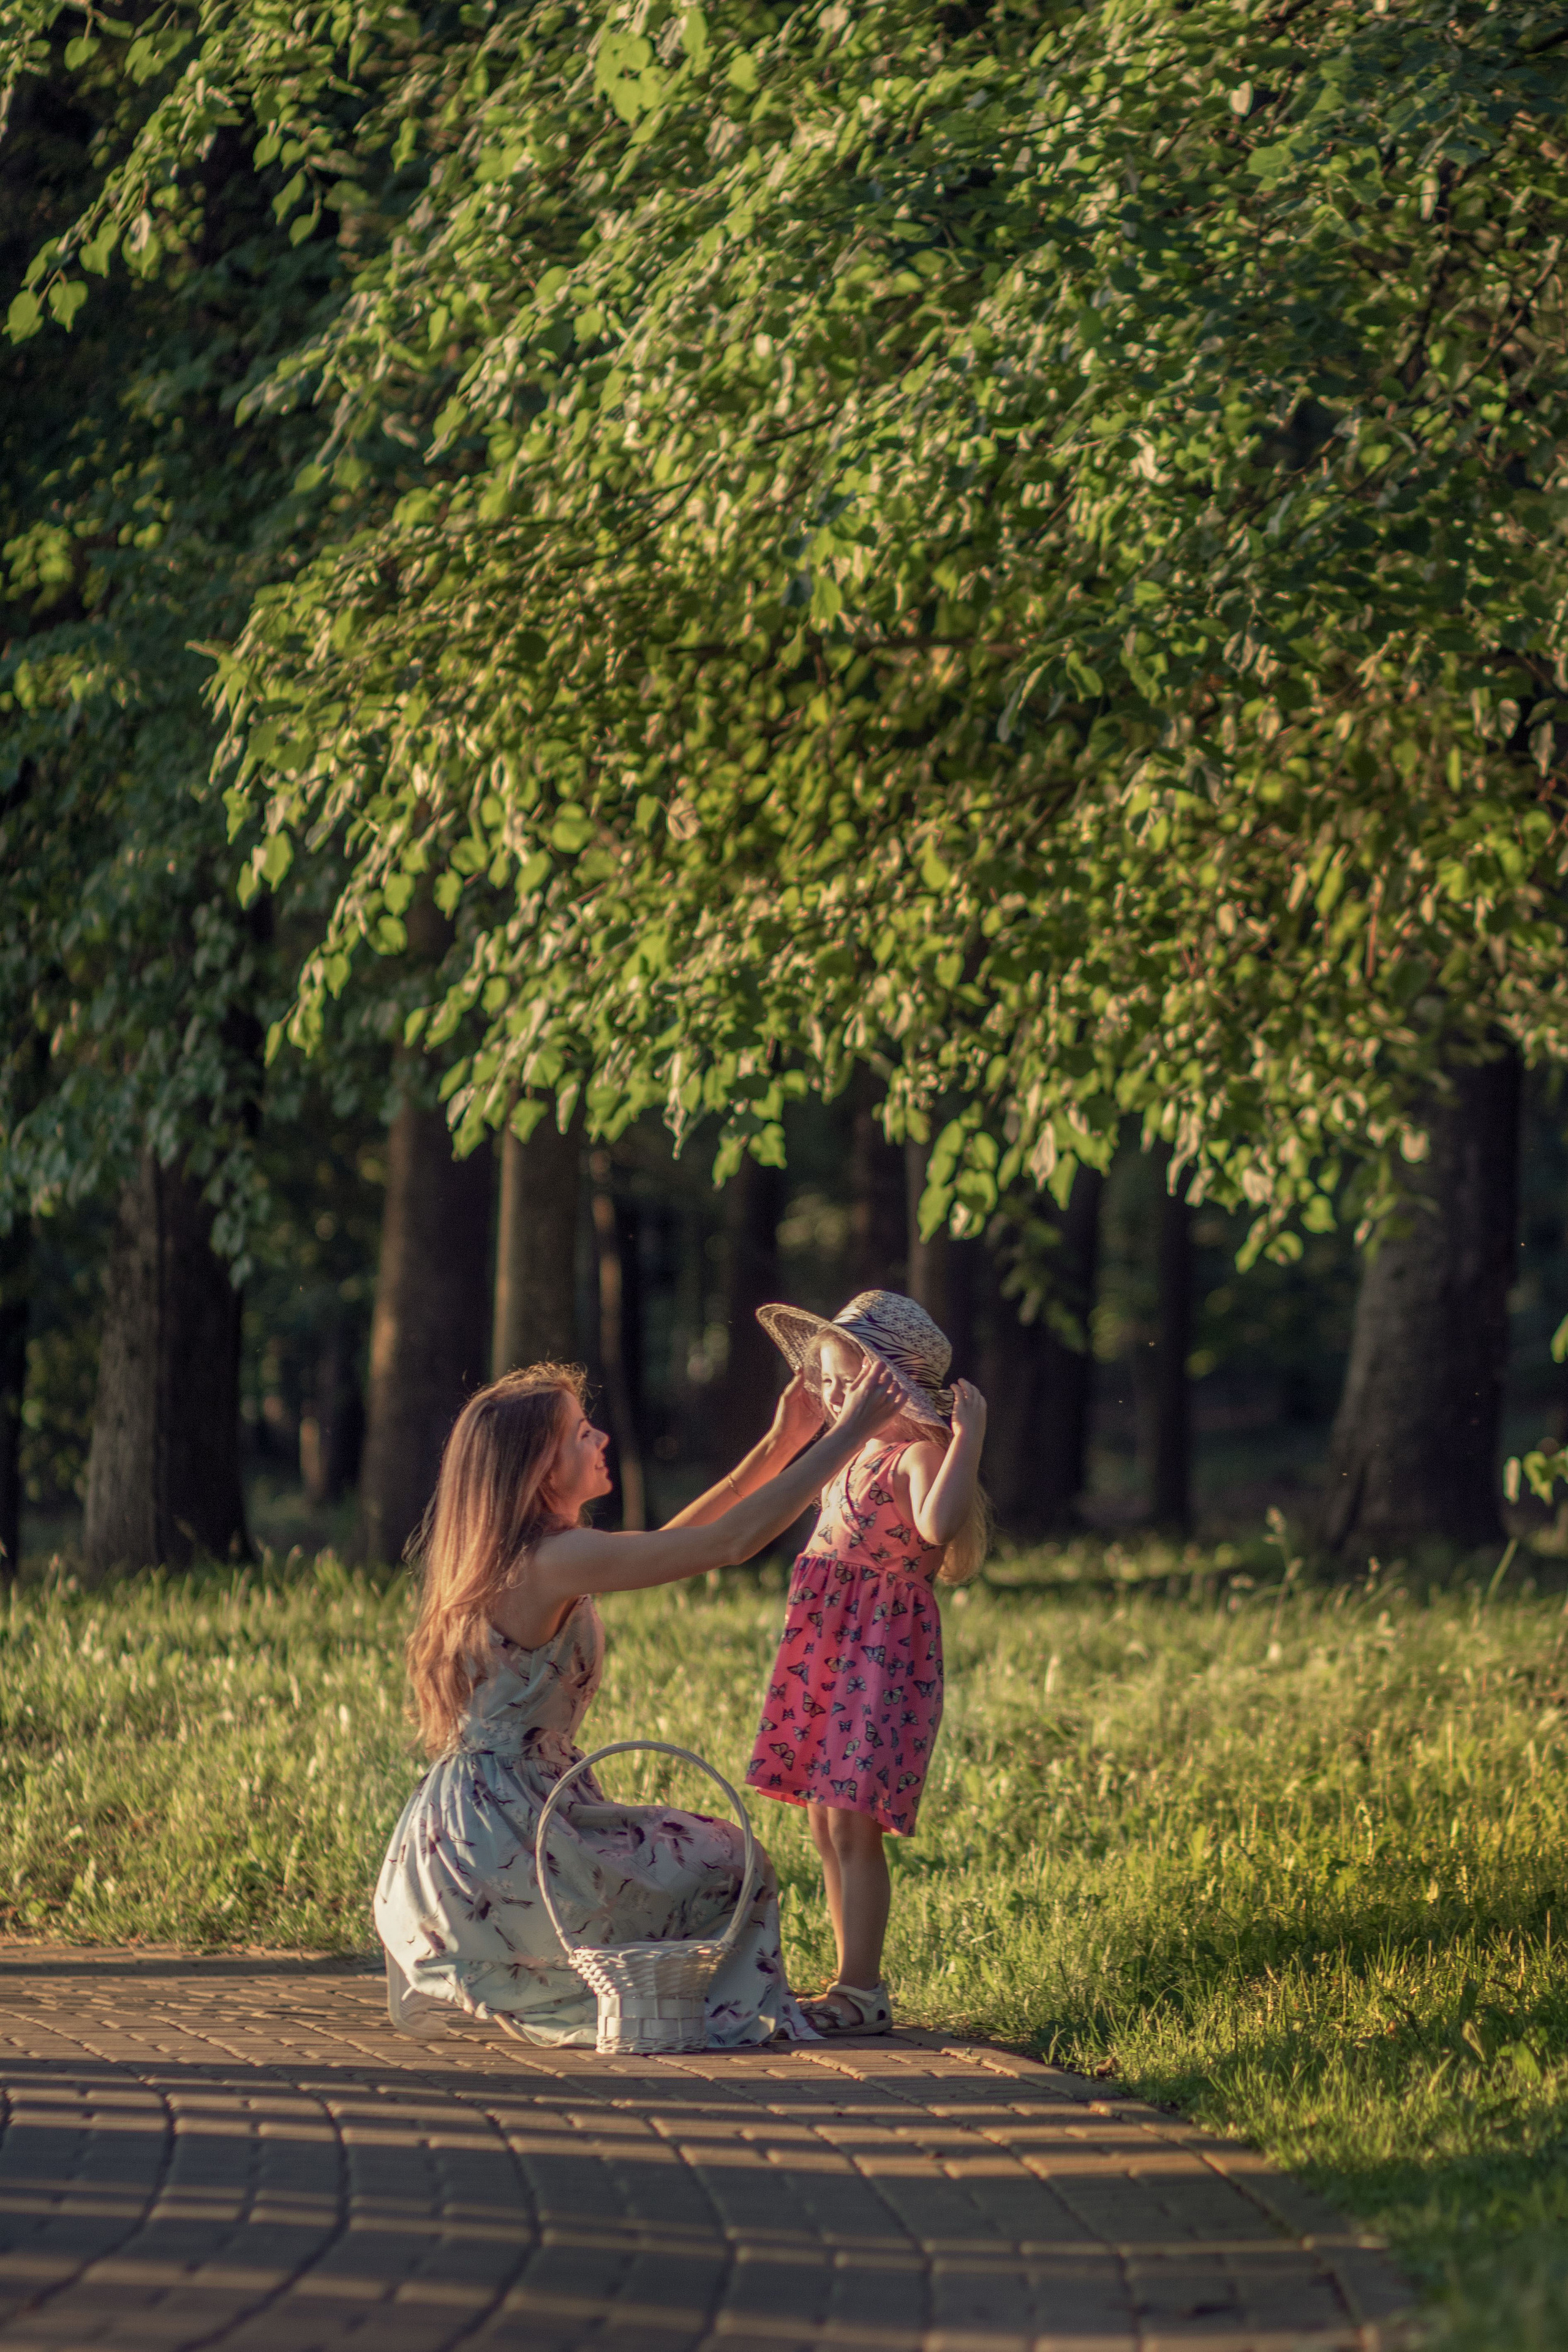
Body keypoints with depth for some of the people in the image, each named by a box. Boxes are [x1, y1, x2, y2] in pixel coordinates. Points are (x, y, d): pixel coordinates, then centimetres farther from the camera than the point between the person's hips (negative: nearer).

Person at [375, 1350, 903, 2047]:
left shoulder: (513, 1555, 10)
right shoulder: (553, 1562, -19)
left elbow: (665, 1545, 21)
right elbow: (732, 1542, -20)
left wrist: (780, 1445, 20)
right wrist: (851, 1433, -14)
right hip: (500, 1846, -9)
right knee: (729, 1866, 7)